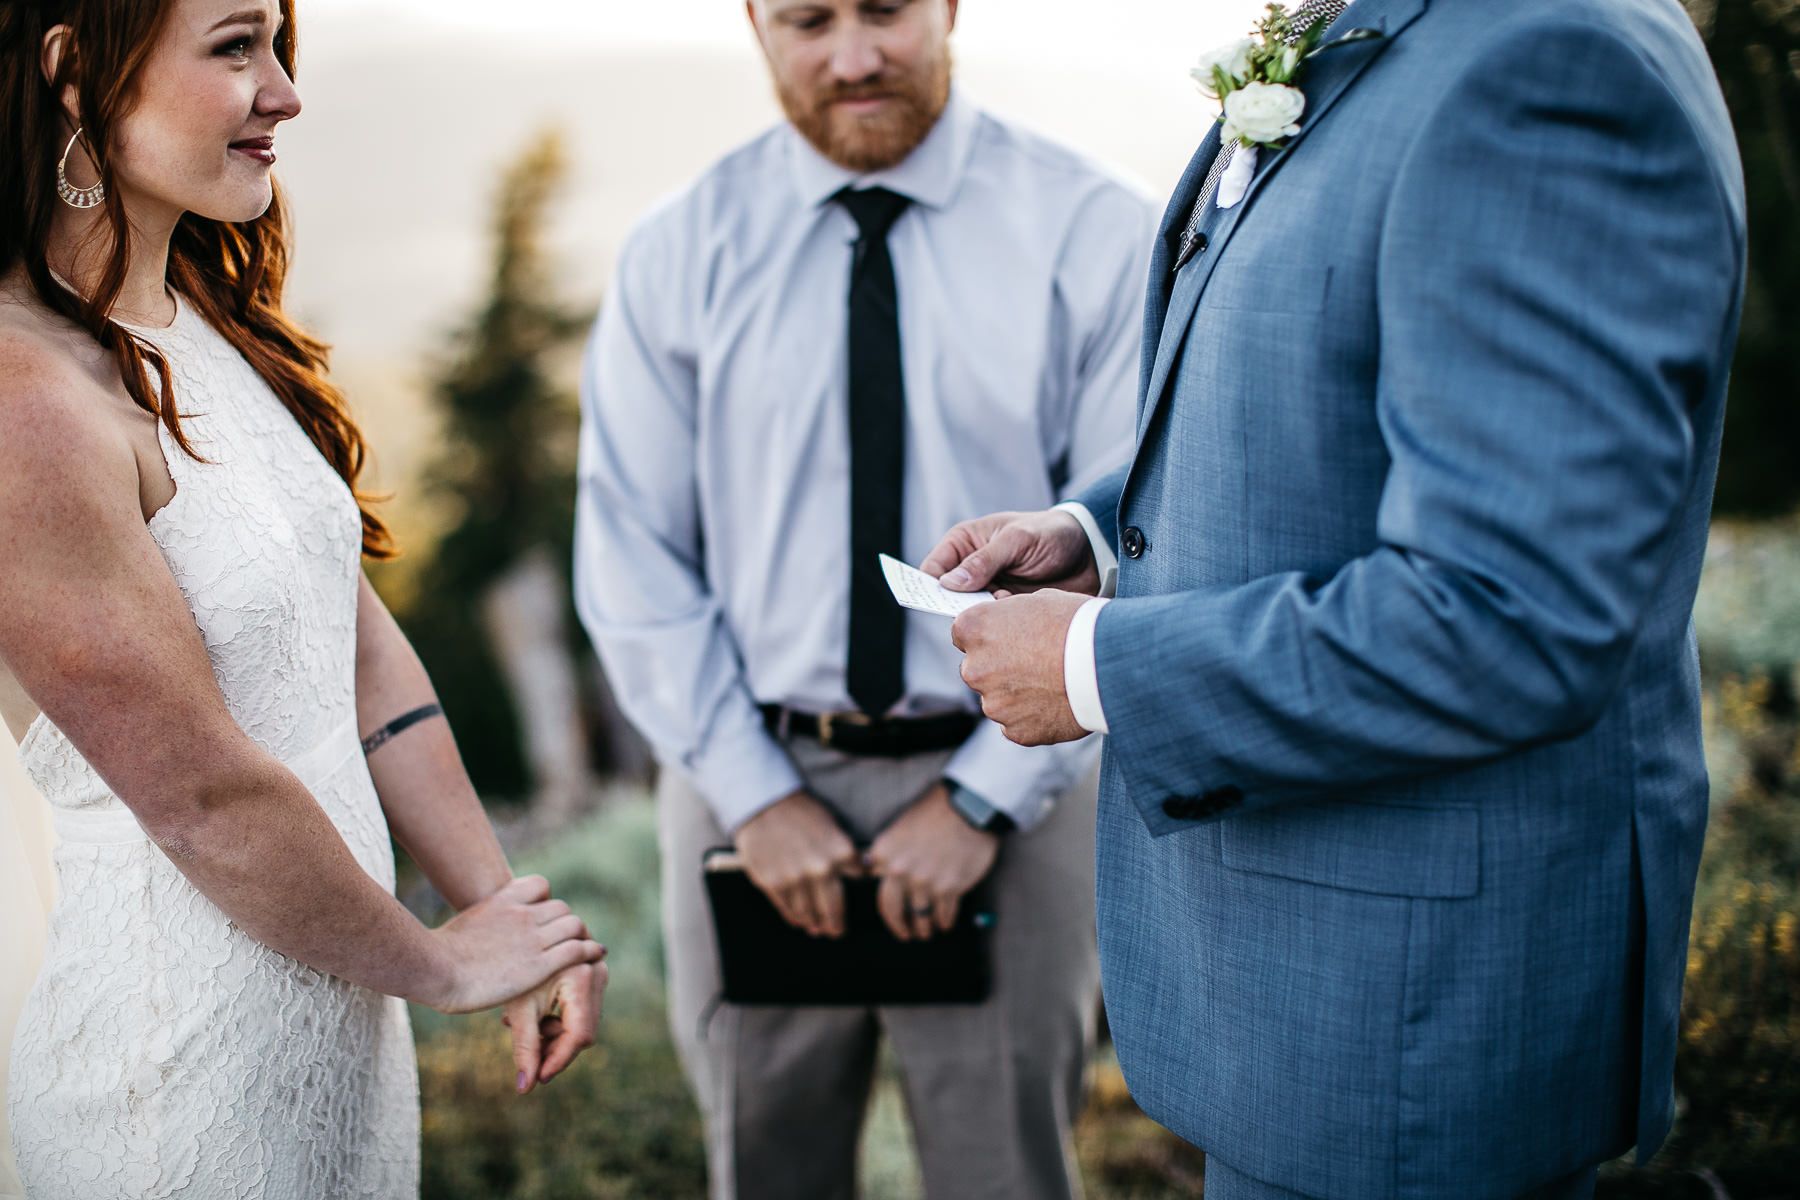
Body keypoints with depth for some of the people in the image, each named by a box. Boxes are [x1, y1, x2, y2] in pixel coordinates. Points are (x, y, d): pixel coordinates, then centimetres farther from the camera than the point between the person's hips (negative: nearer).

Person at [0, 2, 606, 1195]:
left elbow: (361, 653, 6)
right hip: (182, 1041, -8)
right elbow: (203, 794, -21)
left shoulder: (217, 325, 5)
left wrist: (508, 913, 5)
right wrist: (443, 965, -7)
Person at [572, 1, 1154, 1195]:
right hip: (748, 780, 2)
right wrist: (755, 793, -7)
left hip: (1002, 779, -1)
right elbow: (633, 555, 0)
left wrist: (983, 794, -11)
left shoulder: (1095, 232, -5)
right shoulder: (678, 252, 0)